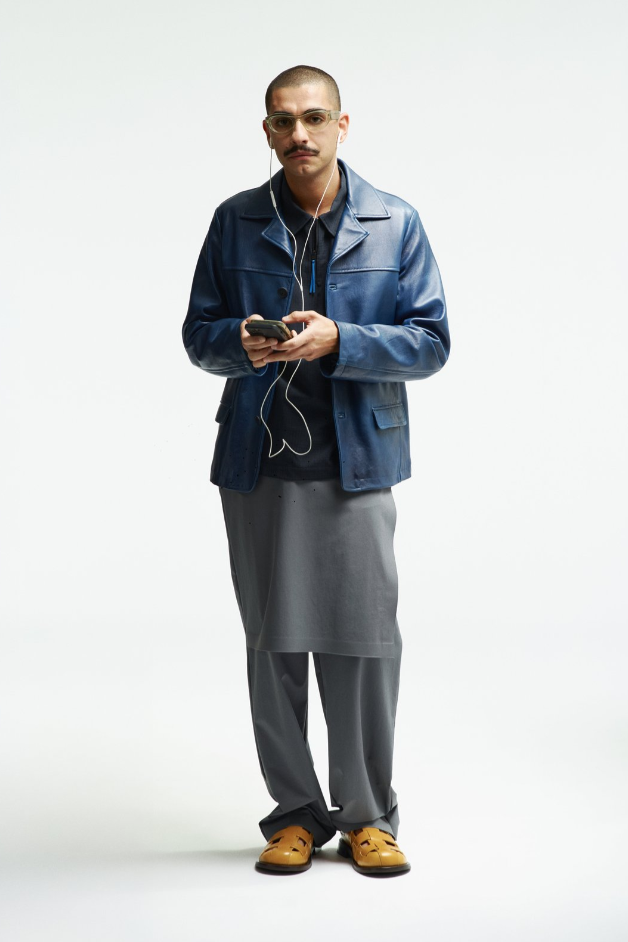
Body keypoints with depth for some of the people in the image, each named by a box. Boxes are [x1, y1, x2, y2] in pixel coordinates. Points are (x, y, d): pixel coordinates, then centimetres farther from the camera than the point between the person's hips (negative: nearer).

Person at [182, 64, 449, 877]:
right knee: (273, 646, 7)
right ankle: (295, 812, 22)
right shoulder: (235, 222, 7)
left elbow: (430, 342, 0)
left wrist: (338, 340, -15)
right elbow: (198, 334, 11)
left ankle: (367, 816, 16)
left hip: (357, 464, -1)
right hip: (259, 464, 2)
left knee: (364, 643, 0)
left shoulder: (395, 224, 4)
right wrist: (242, 344, -12)